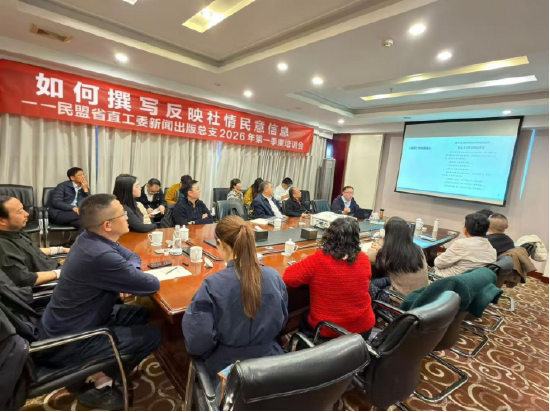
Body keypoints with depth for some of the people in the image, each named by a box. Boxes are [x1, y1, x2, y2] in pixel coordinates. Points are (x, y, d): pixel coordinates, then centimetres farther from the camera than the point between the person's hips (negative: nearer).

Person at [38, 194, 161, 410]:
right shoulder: (101, 256, -35)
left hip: (64, 326, 9)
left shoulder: (91, 239, -6)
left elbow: (133, 257, 9)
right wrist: (131, 276, -4)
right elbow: (152, 285, -24)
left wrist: (126, 273, -12)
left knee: (142, 314, 14)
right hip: (66, 343, -9)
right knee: (152, 336, -5)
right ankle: (100, 387, 13)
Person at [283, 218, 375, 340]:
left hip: (325, 331, -2)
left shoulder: (318, 259, -24)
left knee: (303, 322, 31)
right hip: (363, 328, 3)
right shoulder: (364, 260, -13)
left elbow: (288, 278, -18)